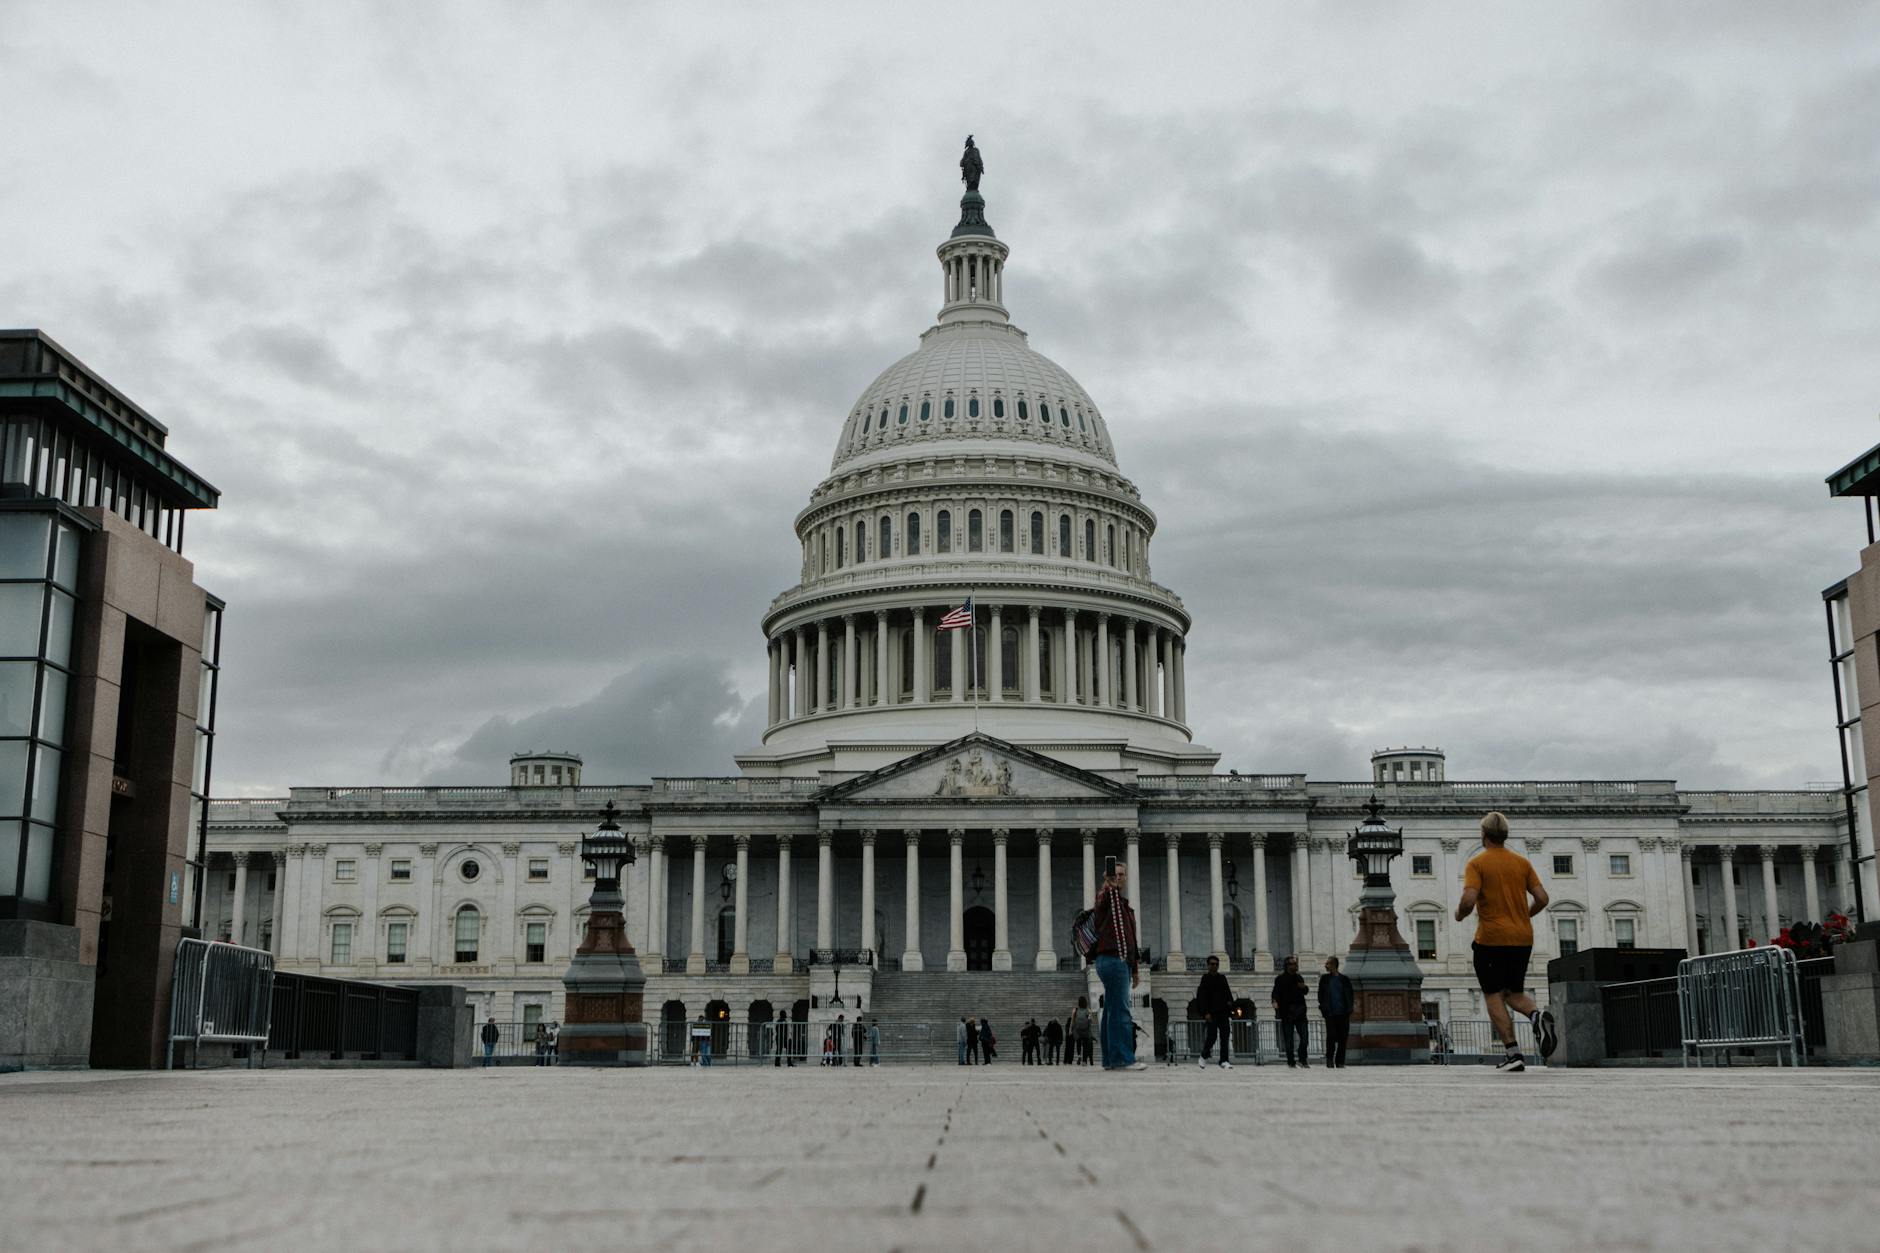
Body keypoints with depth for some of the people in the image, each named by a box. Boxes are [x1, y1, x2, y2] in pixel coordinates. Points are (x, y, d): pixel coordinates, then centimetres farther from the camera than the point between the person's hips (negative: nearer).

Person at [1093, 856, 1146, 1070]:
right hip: (1112, 959, -9)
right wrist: (1108, 885, -50)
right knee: (1120, 1010, -12)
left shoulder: (1124, 904, 25)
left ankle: (1111, 1059, 9)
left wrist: (1135, 970, 27)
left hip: (1121, 961, 9)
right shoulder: (1107, 896, -1)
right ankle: (1124, 1058, -14)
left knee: (1112, 1011, 8)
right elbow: (1102, 900, -29)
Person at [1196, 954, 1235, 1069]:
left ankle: (1224, 1061, 4)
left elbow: (1227, 992, 21)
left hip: (1223, 1012, 5)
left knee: (1225, 1035, -1)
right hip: (1211, 1013, -5)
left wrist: (1230, 1001, 2)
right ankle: (1204, 1056, 14)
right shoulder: (1205, 978, -1)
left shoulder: (1222, 978, 13)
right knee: (1212, 1035, -9)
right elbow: (1202, 997, -6)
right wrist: (1206, 1013, -13)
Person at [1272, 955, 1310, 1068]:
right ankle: (1291, 1062, 5)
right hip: (1287, 1013, -5)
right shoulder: (1281, 979, -2)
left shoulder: (1299, 978, 15)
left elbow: (1304, 992, 26)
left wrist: (1304, 987, 3)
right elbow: (1276, 992, -11)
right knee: (1288, 1039, -1)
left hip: (1300, 1012, 5)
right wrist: (1275, 1001, -31)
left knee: (1304, 1037, -1)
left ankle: (1302, 1060, 9)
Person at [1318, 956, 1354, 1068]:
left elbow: (1351, 995, 9)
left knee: (1342, 1038, 1)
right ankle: (1329, 1059, 4)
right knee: (1331, 1036, -10)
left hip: (1343, 1013, 1)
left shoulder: (1344, 979, 7)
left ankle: (1340, 1061, 10)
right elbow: (1320, 995, 9)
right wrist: (1324, 1008, -3)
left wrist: (1349, 1009, -2)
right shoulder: (1324, 978, 9)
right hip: (1330, 1013, -1)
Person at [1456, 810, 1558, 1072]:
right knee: (1514, 993, 16)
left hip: (1491, 939, -5)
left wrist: (1459, 914, 3)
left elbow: (1469, 899, -18)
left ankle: (1513, 1054, -8)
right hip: (1523, 939, 5)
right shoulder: (1522, 862, 9)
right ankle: (1538, 1016, -16)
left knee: (1493, 996, 2)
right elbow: (1542, 898, 3)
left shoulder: (1477, 863, -5)